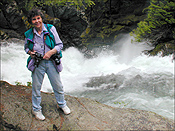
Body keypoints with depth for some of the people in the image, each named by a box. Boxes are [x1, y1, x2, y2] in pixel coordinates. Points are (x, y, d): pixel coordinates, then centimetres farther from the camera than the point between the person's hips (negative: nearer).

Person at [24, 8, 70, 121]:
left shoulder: (51, 29, -6)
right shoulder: (29, 34, 0)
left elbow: (60, 44, -3)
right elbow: (26, 47, 17)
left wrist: (51, 52, -18)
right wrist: (30, 52, -5)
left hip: (51, 62, 0)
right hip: (37, 63, 1)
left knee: (57, 85, 11)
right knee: (36, 87, 9)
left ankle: (62, 104, 36)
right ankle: (36, 109, 30)